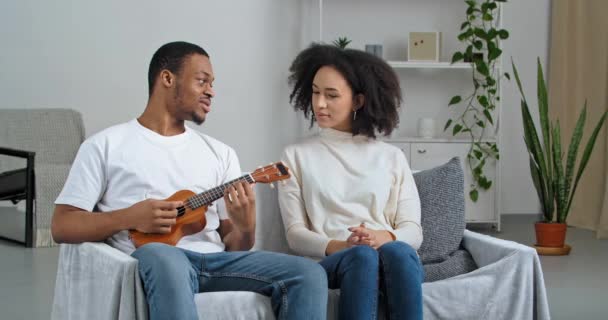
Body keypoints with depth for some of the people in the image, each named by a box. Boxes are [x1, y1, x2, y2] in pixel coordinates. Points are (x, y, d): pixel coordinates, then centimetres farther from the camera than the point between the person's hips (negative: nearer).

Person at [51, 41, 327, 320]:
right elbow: (62, 227, 5)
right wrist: (129, 218, -10)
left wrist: (245, 227, -6)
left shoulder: (220, 153, 23)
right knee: (164, 259, -41)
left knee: (310, 274, -19)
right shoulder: (106, 145, 10)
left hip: (216, 260, 5)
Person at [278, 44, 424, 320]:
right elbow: (295, 234, 5)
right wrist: (336, 246, -16)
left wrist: (384, 237, -15)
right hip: (327, 261, -1)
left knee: (398, 252, -37)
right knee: (362, 256, -38)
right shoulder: (296, 156, 14)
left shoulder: (392, 157, 18)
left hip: (393, 256, 1)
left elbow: (413, 231, 9)